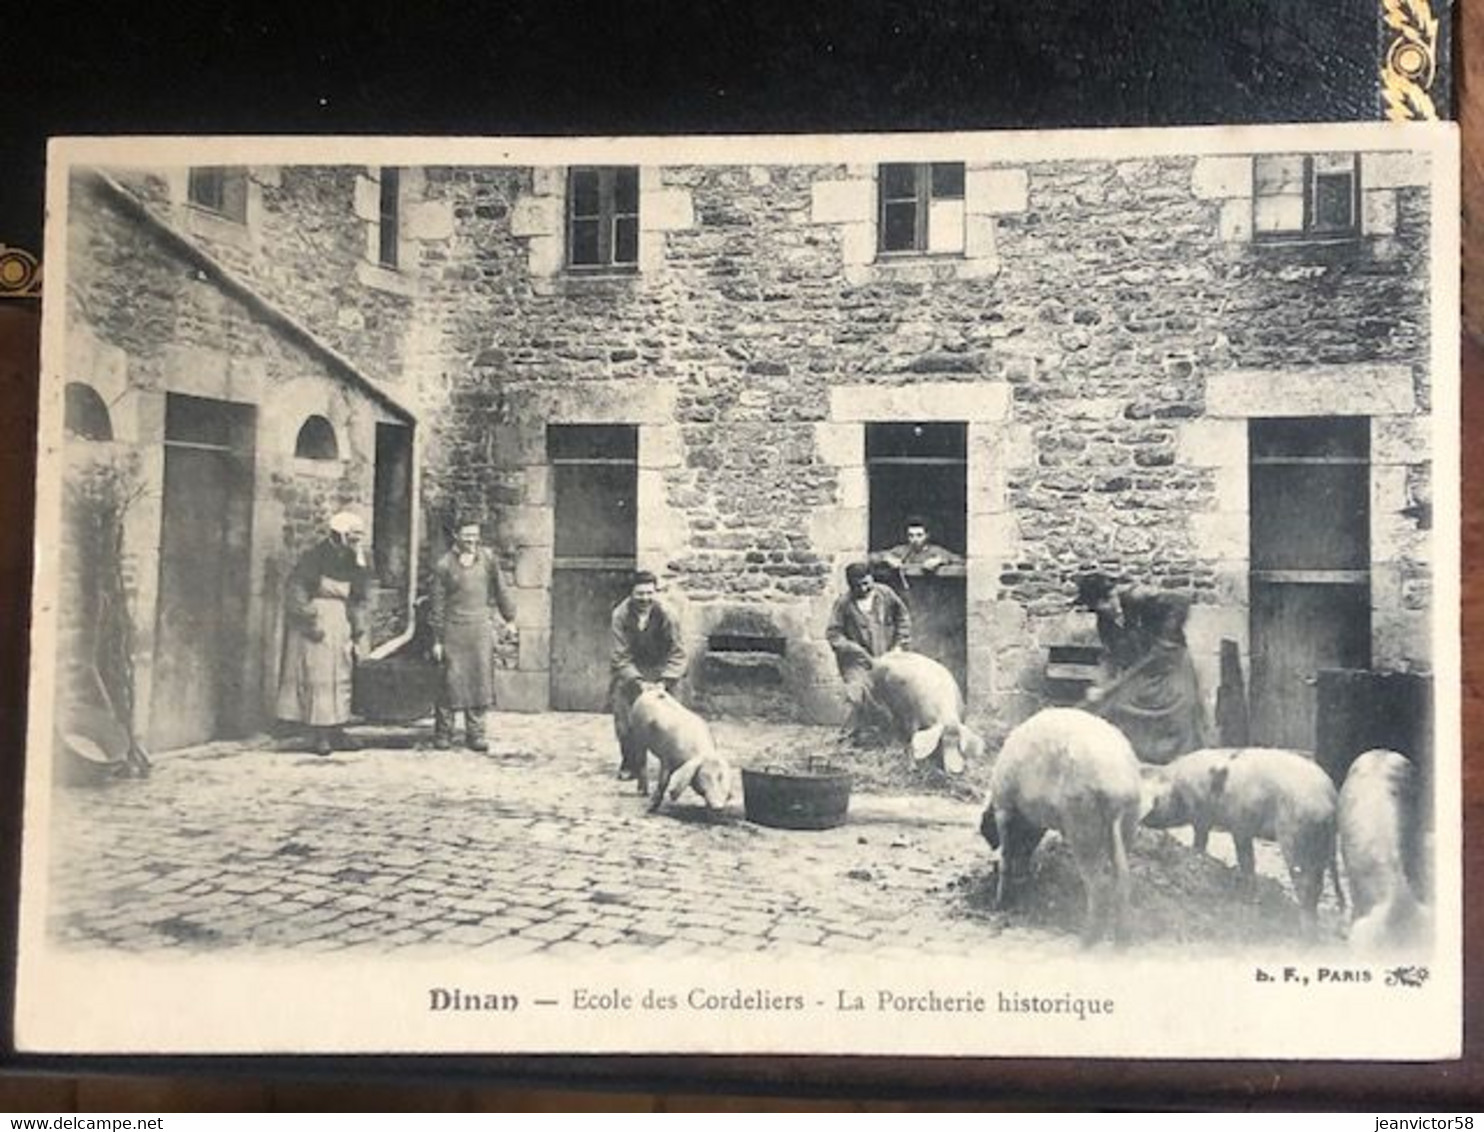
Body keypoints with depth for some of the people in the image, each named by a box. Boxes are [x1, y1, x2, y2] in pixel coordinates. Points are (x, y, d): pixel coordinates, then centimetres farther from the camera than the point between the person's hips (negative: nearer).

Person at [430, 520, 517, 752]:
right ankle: (442, 733, 10)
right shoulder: (444, 565, -4)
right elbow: (438, 604, 0)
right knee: (452, 680, -2)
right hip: (454, 628, -3)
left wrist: (509, 619, 17)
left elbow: (500, 590, 15)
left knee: (481, 679, 1)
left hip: (481, 627, 3)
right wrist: (437, 640, -1)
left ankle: (476, 733, 9)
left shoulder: (487, 558, 4)